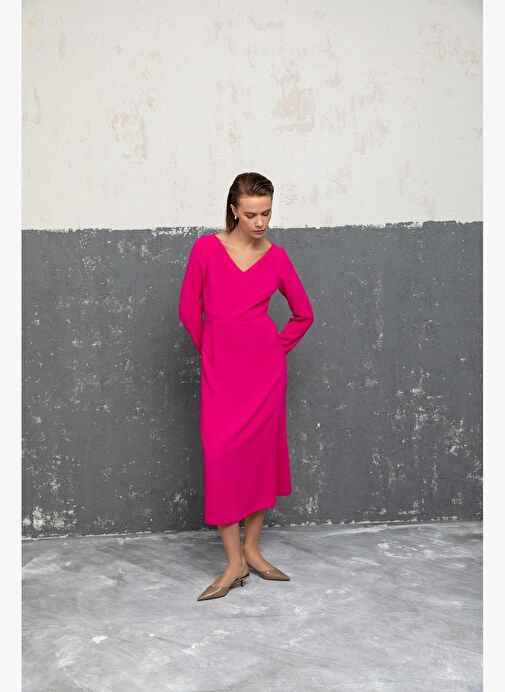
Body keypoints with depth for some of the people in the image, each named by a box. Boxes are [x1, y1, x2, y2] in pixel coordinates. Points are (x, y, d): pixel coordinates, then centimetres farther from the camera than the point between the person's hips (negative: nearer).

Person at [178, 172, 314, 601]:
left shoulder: (277, 257, 2)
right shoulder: (207, 248, -3)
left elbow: (304, 313, 14)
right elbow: (189, 309, 4)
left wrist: (277, 350, 9)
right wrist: (213, 351, 9)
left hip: (265, 367, 2)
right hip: (220, 369, -2)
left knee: (262, 452, 6)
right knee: (221, 455, -8)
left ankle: (251, 549, 21)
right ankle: (234, 563, 3)